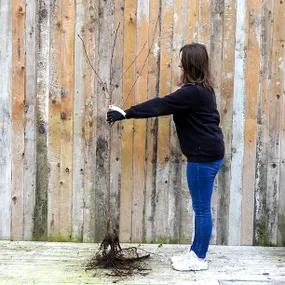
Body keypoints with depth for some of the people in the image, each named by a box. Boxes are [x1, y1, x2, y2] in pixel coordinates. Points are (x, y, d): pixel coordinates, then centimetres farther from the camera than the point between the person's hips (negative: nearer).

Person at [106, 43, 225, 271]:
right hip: (207, 153, 11)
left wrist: (126, 114, -16)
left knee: (201, 208, 0)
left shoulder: (193, 92, -20)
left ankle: (200, 258, 12)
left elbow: (160, 106, -21)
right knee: (200, 207, 16)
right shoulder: (200, 89, 14)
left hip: (204, 156, -11)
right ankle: (195, 252, 27)